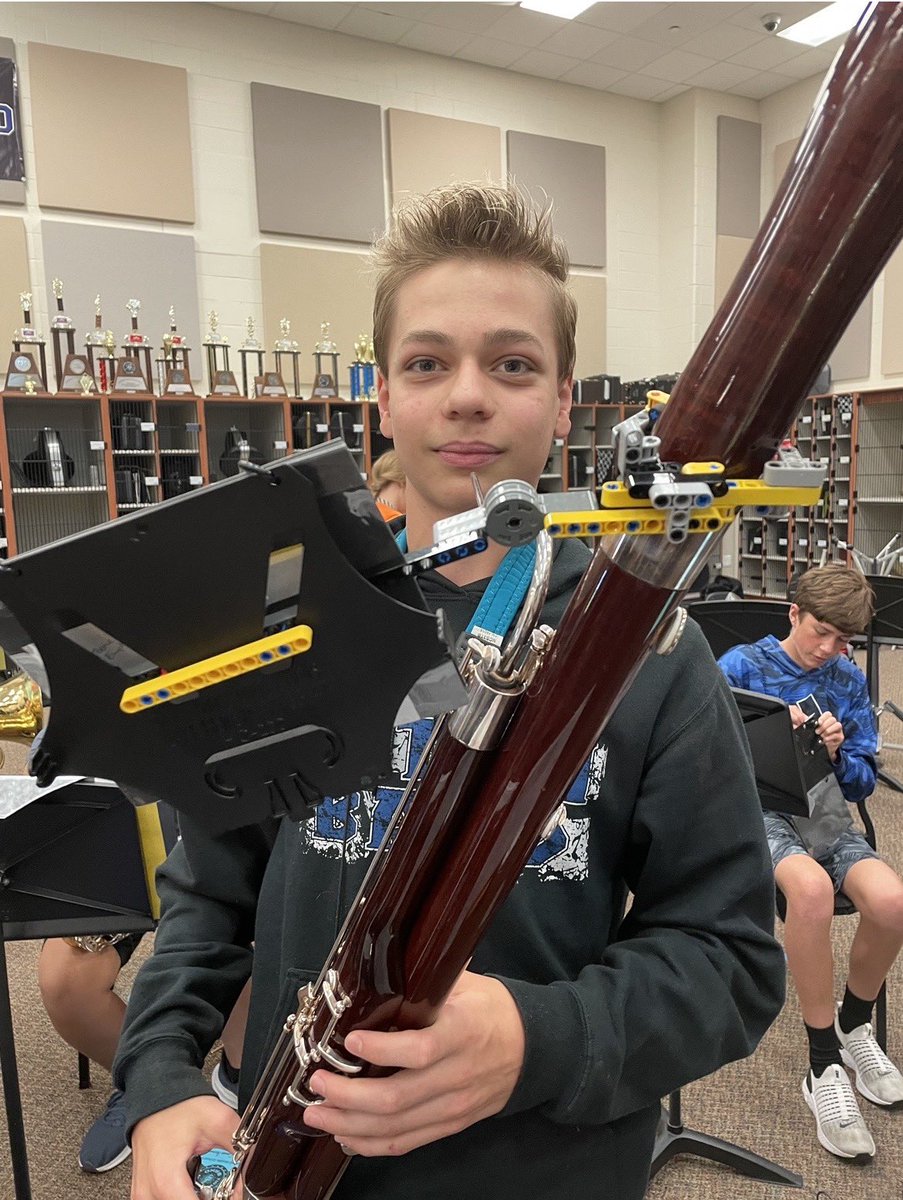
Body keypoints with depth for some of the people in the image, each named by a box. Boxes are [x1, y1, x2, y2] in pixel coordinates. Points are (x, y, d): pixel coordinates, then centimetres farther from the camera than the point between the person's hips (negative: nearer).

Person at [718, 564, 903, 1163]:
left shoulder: (850, 682, 11)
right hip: (757, 806, -4)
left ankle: (853, 1023, 6)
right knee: (812, 887, -38)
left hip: (826, 813, 4)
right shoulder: (742, 665, -1)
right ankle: (825, 1067, -17)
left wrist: (838, 754, -11)